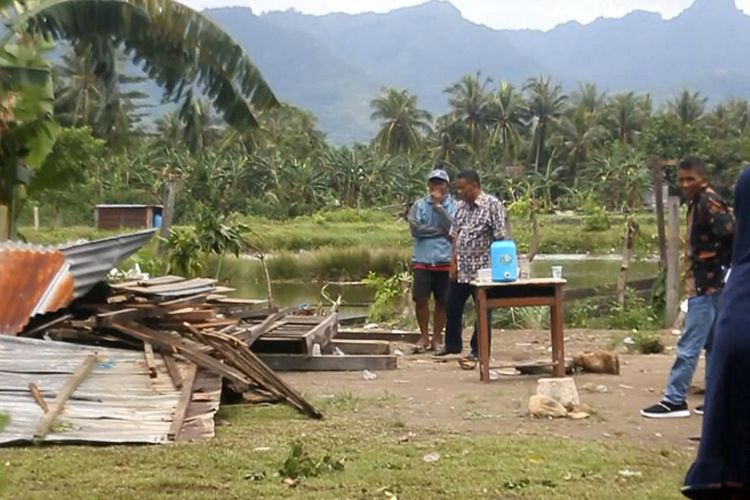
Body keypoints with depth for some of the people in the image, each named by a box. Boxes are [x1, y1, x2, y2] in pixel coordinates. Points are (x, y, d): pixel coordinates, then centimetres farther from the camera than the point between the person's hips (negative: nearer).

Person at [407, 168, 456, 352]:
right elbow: (415, 228, -9)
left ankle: (437, 337, 18)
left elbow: (453, 228, -13)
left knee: (442, 301, 7)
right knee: (420, 298, -1)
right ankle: (424, 336, 14)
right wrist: (440, 230, -10)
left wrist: (439, 205, -14)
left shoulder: (454, 206, 2)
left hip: (445, 261, 0)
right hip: (422, 260, 0)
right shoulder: (419, 205, 4)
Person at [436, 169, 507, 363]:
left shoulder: (492, 205, -10)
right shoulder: (461, 206, 10)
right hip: (460, 268, 7)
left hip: (482, 268, -7)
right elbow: (455, 235, 12)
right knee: (452, 307, 14)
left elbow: (500, 237, -12)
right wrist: (453, 262, 5)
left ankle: (479, 350, 14)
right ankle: (452, 344, 30)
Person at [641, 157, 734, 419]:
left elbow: (733, 238, -23)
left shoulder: (709, 204, -16)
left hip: (706, 286, -10)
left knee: (689, 346, -6)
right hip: (705, 284, 10)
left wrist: (720, 268, -16)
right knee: (713, 345, 13)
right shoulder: (698, 203, 14)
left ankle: (675, 401, -2)